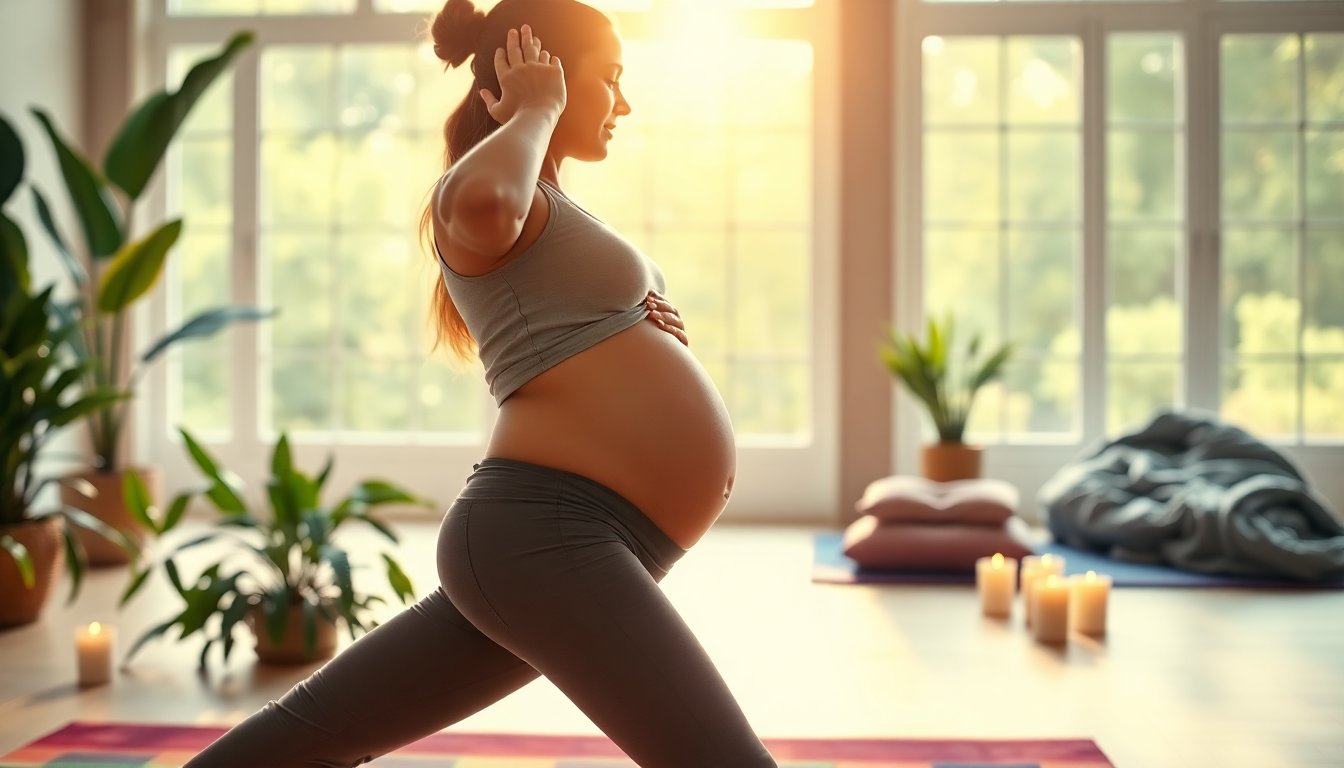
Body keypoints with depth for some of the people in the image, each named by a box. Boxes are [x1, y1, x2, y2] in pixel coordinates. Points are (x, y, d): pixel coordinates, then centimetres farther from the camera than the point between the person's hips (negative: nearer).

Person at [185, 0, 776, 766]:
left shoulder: (543, 208, 25)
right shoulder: (477, 189, -4)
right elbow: (483, 202, -32)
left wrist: (657, 326, 9)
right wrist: (536, 112, -11)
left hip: (557, 536, 10)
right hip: (545, 532, -10)